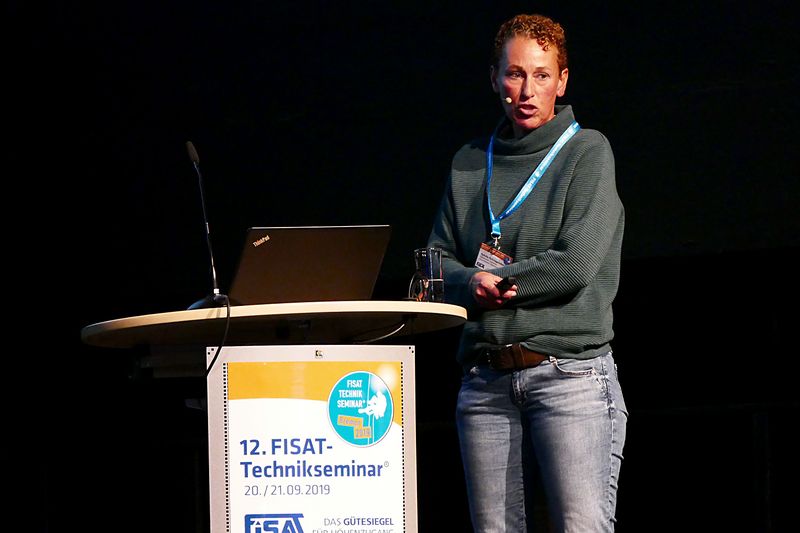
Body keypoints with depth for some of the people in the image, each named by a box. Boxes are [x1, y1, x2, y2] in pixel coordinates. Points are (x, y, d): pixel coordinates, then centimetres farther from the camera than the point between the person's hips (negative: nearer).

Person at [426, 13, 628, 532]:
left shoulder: (587, 152, 3)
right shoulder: (470, 164, 17)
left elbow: (577, 264, -9)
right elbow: (440, 260, 13)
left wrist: (494, 281, -3)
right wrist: (473, 283, -8)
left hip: (570, 369, -4)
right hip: (486, 381, 5)